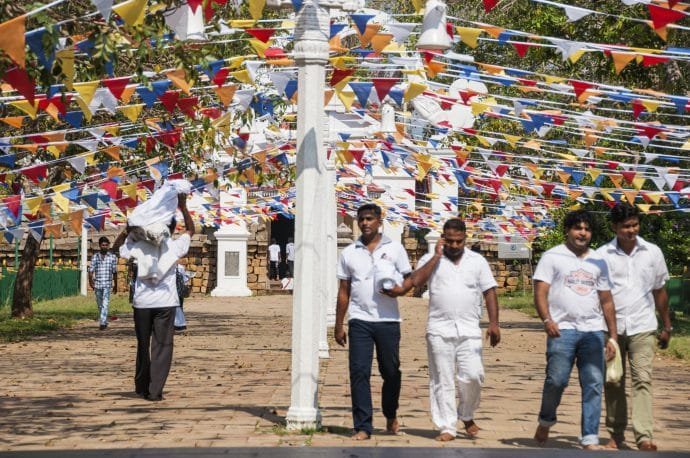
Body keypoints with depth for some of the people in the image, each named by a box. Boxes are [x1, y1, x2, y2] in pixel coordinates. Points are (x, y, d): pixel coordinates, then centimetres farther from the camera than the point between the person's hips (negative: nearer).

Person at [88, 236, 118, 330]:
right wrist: (90, 281, -13)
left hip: (107, 284, -3)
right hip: (97, 284, 3)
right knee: (100, 305, 12)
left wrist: (115, 285, 13)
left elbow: (114, 272, 10)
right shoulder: (95, 257, 6)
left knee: (105, 304, -16)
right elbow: (91, 270, 2)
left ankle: (102, 323, -23)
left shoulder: (113, 257, 5)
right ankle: (105, 322, 27)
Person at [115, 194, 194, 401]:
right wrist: (183, 208, 11)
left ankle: (142, 387, 25)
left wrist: (129, 228, 10)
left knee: (143, 344, 15)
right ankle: (155, 390, -7)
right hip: (165, 302, -2)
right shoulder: (174, 246, -3)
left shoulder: (140, 245, -1)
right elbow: (190, 230, 15)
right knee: (162, 346, 1)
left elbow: (119, 245, 17)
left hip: (142, 302, 2)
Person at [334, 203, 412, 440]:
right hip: (360, 320, 1)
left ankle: (390, 415, 31)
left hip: (388, 320, -1)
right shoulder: (349, 253, 9)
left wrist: (399, 290, -16)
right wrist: (338, 326, 8)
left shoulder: (394, 248, 6)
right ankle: (363, 426, -3)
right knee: (359, 372, -6)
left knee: (391, 371, 7)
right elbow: (343, 292, 11)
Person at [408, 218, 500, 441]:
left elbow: (489, 292, 9)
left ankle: (467, 416, 17)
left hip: (469, 330, 1)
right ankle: (447, 427, 7)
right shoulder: (431, 260, 6)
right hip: (439, 329, -1)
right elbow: (416, 281, -11)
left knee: (473, 376, -8)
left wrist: (494, 323, -2)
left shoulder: (477, 261, 11)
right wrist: (437, 256, -8)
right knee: (443, 381, 1)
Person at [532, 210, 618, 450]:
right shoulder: (552, 257, 5)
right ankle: (545, 421, 17)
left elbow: (606, 301, 18)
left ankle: (590, 439, -1)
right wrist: (547, 320, -19)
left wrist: (613, 336, 11)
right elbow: (540, 292, -3)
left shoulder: (598, 262, 18)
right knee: (557, 380, -10)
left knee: (594, 384, -3)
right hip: (563, 329, -4)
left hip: (593, 330, 4)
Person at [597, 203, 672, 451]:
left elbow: (659, 291, 12)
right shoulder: (602, 255, -1)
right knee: (613, 383, 8)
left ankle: (644, 436, -18)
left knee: (642, 380, -12)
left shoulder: (652, 252, 4)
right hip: (612, 328, 0)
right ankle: (616, 435, 20)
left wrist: (667, 326, 14)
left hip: (642, 328, 0)